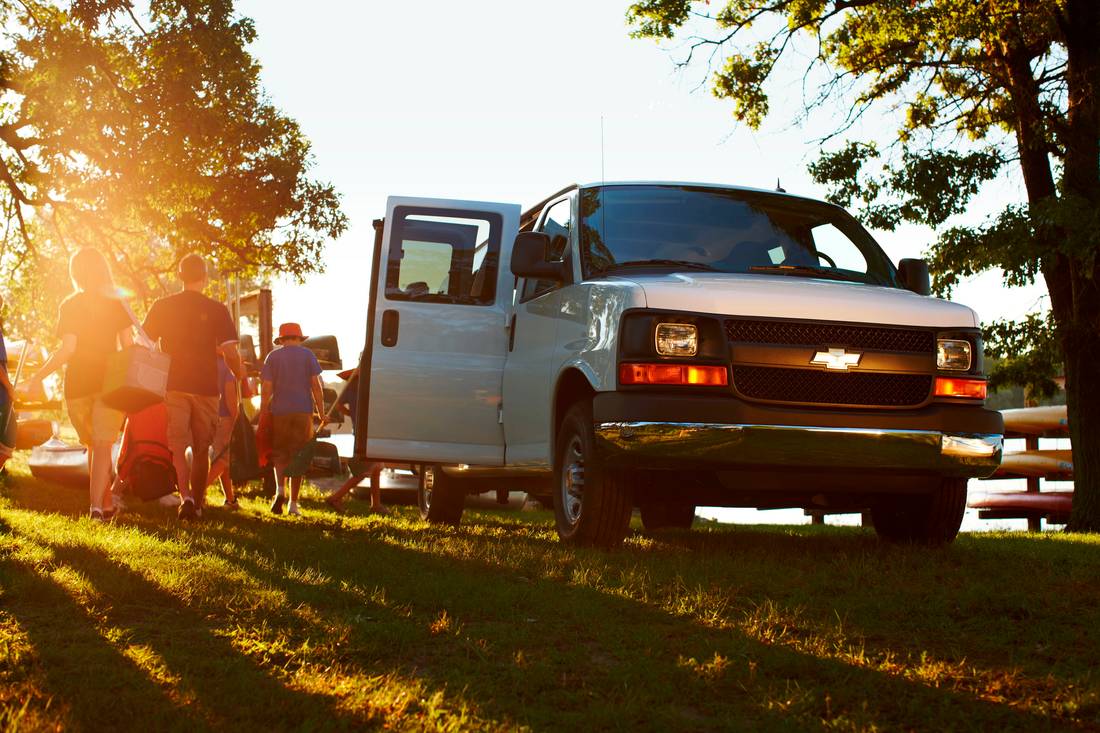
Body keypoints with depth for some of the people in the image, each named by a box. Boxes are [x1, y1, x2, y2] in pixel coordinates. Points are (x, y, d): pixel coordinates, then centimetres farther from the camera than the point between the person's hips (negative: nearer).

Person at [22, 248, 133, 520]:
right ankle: (96, 505, -20)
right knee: (103, 446, -3)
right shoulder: (116, 305, 3)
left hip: (78, 385, 0)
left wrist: (39, 376, -4)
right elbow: (128, 345, -2)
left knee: (94, 447, 16)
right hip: (109, 383, 0)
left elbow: (67, 349, -10)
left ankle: (106, 504, 22)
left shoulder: (69, 306, -2)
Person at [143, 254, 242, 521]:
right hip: (206, 387, 0)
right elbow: (230, 352, -7)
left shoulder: (162, 306, 3)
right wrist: (241, 379, 8)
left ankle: (186, 496, -25)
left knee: (177, 445, -3)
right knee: (201, 449, 11)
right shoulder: (217, 310, -2)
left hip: (173, 385, 0)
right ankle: (197, 504, 18)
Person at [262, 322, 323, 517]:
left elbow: (266, 389, -1)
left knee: (280, 454, 12)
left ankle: (280, 490, -12)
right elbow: (316, 385, -1)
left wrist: (263, 414, 4)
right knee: (297, 457, 5)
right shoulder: (307, 355, 4)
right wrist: (321, 412, 2)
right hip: (303, 411, 0)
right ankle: (293, 504, 3)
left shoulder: (273, 357, 4)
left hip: (279, 411, 0)